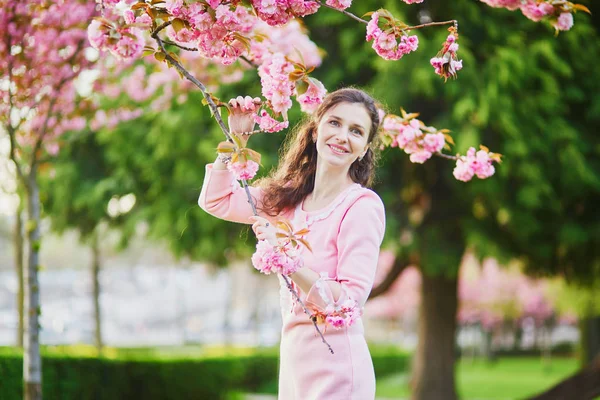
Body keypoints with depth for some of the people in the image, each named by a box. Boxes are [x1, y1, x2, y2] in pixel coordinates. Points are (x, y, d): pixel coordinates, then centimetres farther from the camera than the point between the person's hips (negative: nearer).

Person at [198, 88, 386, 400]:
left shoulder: (362, 206, -13)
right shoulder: (290, 197, 7)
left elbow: (349, 302, -18)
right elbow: (216, 200, 19)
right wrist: (236, 138, 9)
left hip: (335, 365, -6)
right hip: (293, 358, 6)